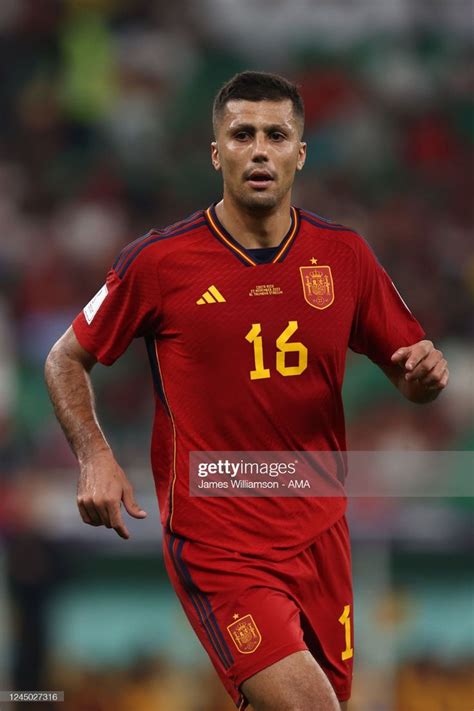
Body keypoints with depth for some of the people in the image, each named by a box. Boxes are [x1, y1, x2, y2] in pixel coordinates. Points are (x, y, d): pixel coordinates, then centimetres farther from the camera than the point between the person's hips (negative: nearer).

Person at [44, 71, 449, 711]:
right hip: (214, 535, -5)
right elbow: (66, 361, 6)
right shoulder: (159, 261, -5)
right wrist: (94, 457, -9)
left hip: (320, 531, 5)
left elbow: (407, 366, 13)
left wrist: (427, 371, -11)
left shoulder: (345, 255, 4)